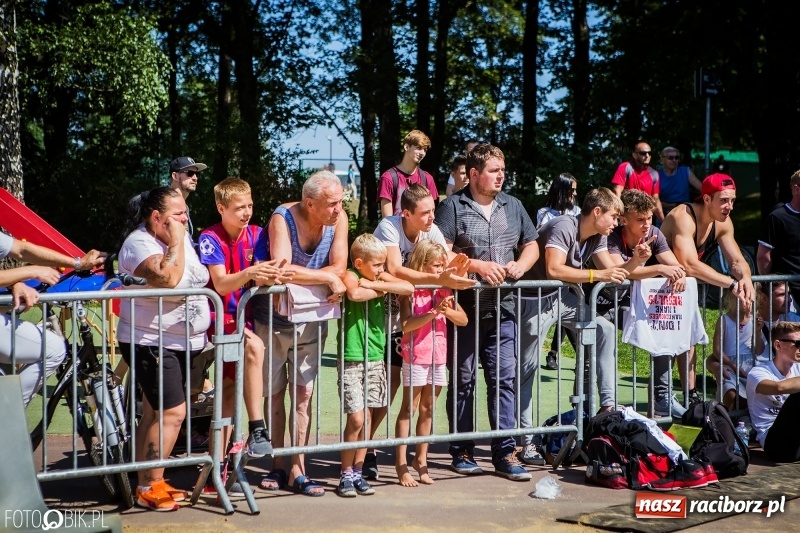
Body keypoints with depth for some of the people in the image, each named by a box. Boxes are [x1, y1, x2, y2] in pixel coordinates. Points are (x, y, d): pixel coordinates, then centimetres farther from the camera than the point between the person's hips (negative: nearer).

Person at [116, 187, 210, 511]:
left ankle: (150, 484, 19)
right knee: (173, 412, -12)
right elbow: (167, 278, -34)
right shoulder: (139, 243, -17)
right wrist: (176, 241, -23)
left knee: (155, 413, 13)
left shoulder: (180, 238, 8)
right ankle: (149, 488, -3)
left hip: (182, 343, 9)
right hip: (151, 344, -9)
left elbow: (199, 279, 21)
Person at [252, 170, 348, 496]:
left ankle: (297, 470, 7)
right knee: (274, 392, 8)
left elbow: (340, 267, -14)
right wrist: (327, 278, -25)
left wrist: (298, 275, -25)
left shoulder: (338, 219, -10)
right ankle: (279, 466, 19)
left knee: (303, 392, 2)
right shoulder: (283, 218, -21)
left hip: (311, 319, 3)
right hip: (273, 318, -2)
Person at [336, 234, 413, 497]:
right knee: (356, 418, -8)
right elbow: (355, 293, -32)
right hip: (352, 359, -6)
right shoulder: (350, 276, -8)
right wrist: (377, 290, -14)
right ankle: (346, 474, 4)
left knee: (366, 417, 9)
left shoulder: (381, 277, 8)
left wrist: (376, 284, -15)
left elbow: (408, 288, -9)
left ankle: (357, 472, 17)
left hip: (375, 358, 6)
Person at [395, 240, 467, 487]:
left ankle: (421, 459, 21)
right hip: (416, 355, -6)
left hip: (438, 355, 6)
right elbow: (406, 324, -20)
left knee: (428, 409, 12)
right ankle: (401, 464, 1)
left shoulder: (443, 290, 7)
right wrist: (433, 312, -27)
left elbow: (463, 319, 7)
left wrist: (447, 310, -12)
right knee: (409, 408, -1)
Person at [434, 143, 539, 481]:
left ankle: (504, 453, 3)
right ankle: (461, 452, 15)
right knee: (462, 380, 5)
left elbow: (532, 245, 19)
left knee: (505, 378, -1)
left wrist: (521, 265, -2)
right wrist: (477, 265, -17)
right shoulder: (453, 206, -1)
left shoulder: (512, 206, 14)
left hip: (502, 308, 4)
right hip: (464, 307, -4)